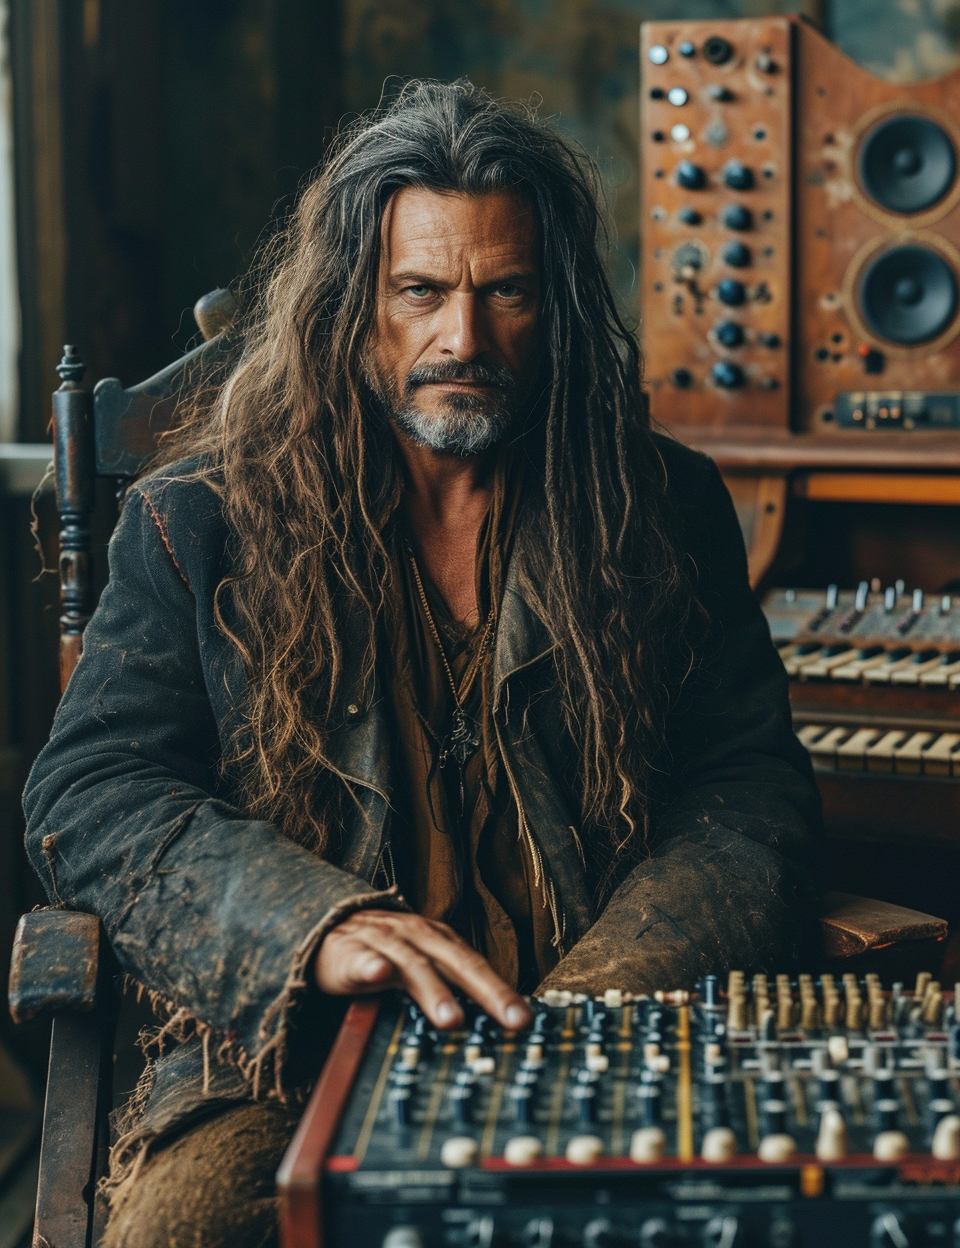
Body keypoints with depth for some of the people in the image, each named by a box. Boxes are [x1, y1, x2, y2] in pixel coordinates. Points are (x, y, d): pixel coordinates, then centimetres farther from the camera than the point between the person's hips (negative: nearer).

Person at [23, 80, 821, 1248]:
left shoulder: (665, 509, 9)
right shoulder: (200, 517, 5)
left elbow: (753, 789, 7)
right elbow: (84, 794, -1)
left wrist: (607, 989, -12)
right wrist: (317, 924, -20)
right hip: (287, 1059, 0)